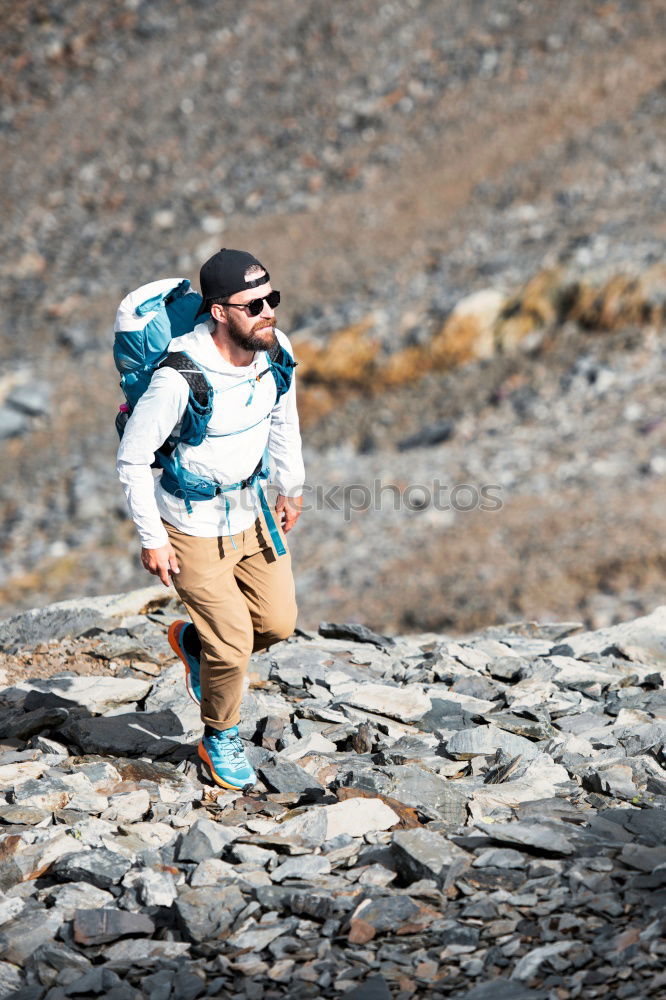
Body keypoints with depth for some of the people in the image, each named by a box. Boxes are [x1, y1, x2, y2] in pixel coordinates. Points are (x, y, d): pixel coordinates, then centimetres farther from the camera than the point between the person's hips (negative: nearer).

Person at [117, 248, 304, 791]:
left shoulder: (277, 349, -12)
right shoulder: (179, 378, -31)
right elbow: (133, 459, -19)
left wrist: (291, 488, 19)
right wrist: (151, 538, -15)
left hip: (251, 510, 6)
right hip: (195, 526, -6)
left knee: (278, 623, 12)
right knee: (232, 645, -1)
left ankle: (192, 641, 42)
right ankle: (221, 741, 28)